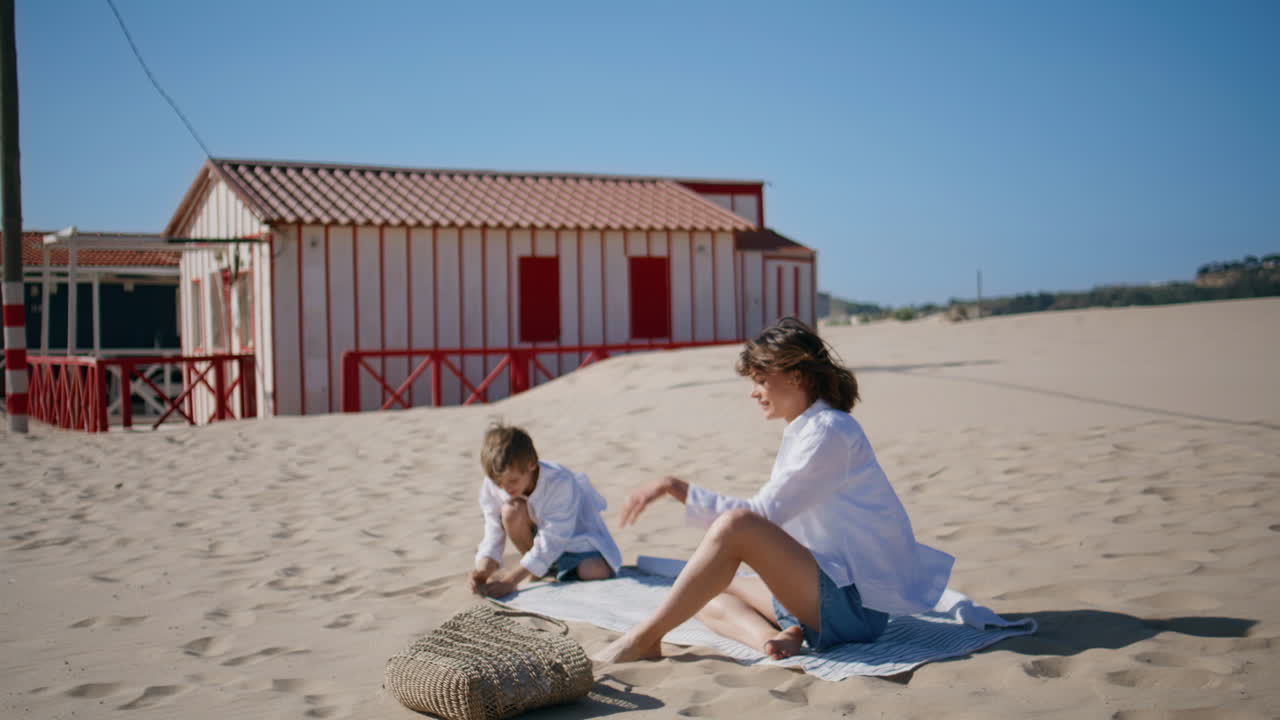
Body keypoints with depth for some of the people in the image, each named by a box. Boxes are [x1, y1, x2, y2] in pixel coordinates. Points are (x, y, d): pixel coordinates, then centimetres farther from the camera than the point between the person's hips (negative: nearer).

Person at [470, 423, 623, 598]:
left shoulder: (560, 482, -36)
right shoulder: (491, 485, -23)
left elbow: (552, 540, -36)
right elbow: (494, 533, -18)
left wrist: (511, 579, -41)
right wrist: (483, 570, -37)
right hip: (537, 528, 4)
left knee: (596, 573, -32)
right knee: (511, 510, -30)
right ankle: (532, 568, -4)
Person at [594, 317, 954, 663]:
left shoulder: (828, 431, -14)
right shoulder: (804, 431, 16)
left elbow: (762, 513, -18)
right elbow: (772, 520, 16)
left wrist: (677, 488, -18)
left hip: (856, 605, -10)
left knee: (737, 526, -27)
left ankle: (644, 639, -20)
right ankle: (773, 637, -16)